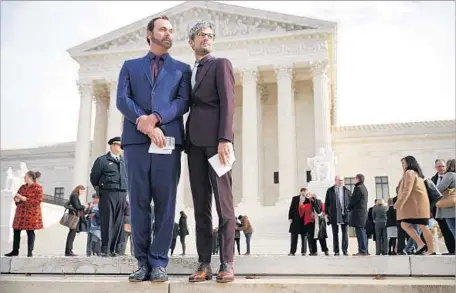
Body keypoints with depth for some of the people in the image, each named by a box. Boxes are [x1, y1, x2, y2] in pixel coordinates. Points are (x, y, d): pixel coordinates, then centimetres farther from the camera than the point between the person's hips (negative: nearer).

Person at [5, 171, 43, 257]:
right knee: (16, 230, 8)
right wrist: (17, 199, -6)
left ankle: (30, 252, 7)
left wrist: (25, 199, -19)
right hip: (21, 212, 7)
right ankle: (15, 250, 18)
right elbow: (16, 196, 19)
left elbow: (38, 201, -15)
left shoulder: (38, 188, -7)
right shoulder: (23, 187, 13)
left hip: (31, 213, -7)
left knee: (30, 231, -2)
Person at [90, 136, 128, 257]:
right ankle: (105, 249, -3)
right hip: (108, 194, -4)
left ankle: (114, 249, 7)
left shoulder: (124, 161, 19)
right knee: (107, 222, -5)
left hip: (122, 195, 5)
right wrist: (100, 190, 9)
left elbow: (128, 177, 21)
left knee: (118, 223, 2)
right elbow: (94, 177, 6)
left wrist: (125, 190, 11)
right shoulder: (102, 160, 4)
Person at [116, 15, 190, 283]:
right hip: (136, 140, 1)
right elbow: (122, 99, 5)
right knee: (139, 202, 0)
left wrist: (155, 118, -13)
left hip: (169, 140, 0)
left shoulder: (182, 68, 19)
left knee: (165, 203, -3)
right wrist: (144, 123, -12)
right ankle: (143, 262, 7)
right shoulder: (130, 66, 20)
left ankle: (159, 262, 2)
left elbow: (183, 102, 3)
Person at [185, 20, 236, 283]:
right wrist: (186, 141, 7)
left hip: (215, 139, -6)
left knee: (224, 202, -7)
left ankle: (227, 263, -4)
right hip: (195, 142, 6)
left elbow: (227, 102, -6)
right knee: (201, 205, 2)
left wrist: (225, 139, -19)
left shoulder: (222, 64, 7)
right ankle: (204, 263, 4)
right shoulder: (188, 73, 26)